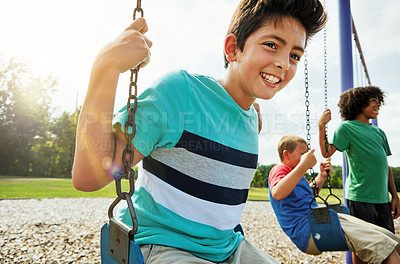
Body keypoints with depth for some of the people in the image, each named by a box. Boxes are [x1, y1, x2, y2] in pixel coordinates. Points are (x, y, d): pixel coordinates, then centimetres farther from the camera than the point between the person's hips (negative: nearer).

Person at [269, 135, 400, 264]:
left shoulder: (294, 171, 23)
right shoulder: (279, 169, -8)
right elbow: (277, 194, -32)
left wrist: (322, 176, 23)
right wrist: (303, 166, -36)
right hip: (306, 231, -10)